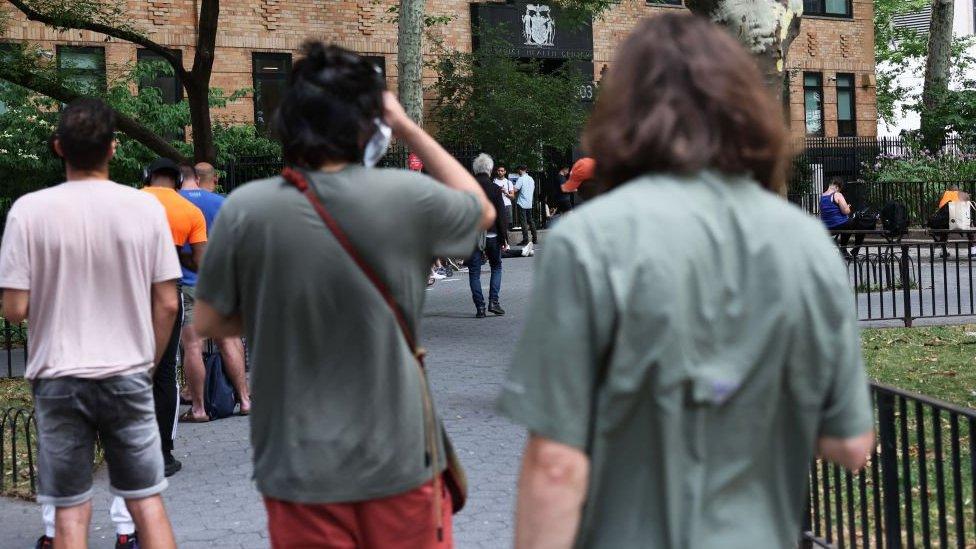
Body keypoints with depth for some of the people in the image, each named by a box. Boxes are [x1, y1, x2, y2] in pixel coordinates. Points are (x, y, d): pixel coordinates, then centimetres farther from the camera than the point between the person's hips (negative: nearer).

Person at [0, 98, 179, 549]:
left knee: (70, 512, 8)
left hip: (60, 379, -1)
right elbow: (166, 305, -2)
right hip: (128, 375, 1)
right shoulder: (145, 207, -5)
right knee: (147, 502, 12)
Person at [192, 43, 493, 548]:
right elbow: (482, 211, 11)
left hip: (298, 465, 1)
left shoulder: (246, 209, -11)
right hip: (398, 462, 0)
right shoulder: (407, 198, -11)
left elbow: (207, 323, 0)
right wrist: (407, 128, 11)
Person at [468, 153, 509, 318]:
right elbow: (501, 216, -5)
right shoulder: (495, 189, -5)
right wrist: (504, 239, 0)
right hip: (491, 235, -1)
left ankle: (480, 307, 2)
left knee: (474, 272, 5)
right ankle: (494, 301, 3)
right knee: (496, 267, 16)